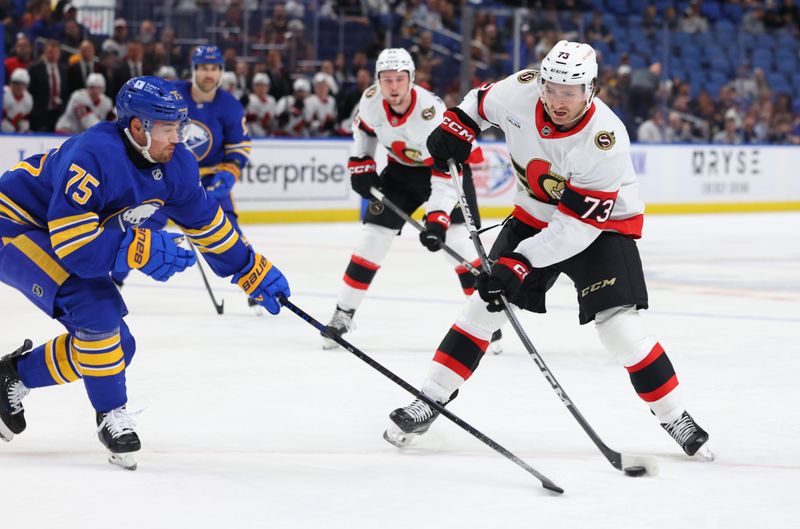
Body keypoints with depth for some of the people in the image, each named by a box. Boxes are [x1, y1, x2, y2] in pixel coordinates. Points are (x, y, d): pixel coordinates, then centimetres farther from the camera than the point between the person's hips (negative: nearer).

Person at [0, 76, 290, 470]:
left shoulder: (174, 164, -8)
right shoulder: (95, 156, -35)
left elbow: (206, 222, 8)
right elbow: (72, 242, -39)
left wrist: (254, 271, 9)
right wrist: (142, 249, -39)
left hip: (57, 237, 9)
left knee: (114, 345, 3)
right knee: (95, 303, -30)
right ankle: (111, 414, -12)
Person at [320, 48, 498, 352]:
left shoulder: (432, 113, -36)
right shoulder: (371, 100, -20)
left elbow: (445, 178, -37)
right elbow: (364, 128, 7)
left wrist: (437, 221, -45)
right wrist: (361, 165, 0)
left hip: (447, 165, -5)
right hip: (401, 167, 5)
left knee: (459, 240, -18)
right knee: (374, 235, -2)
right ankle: (342, 314, 7)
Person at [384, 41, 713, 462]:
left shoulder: (605, 140, -34)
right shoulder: (520, 91, -20)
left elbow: (578, 225, -32)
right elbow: (481, 102, 6)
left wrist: (518, 265, -36)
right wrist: (456, 128, -13)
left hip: (602, 225, -5)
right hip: (535, 215, 5)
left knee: (618, 325, -17)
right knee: (485, 304, -2)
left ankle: (675, 419, -2)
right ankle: (431, 400, 8)